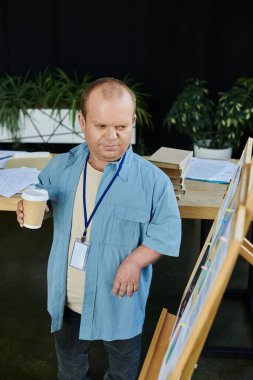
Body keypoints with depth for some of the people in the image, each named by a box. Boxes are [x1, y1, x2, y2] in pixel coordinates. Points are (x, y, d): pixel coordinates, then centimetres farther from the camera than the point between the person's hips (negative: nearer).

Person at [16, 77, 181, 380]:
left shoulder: (153, 180, -20)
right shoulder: (61, 167, -10)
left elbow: (167, 233, -13)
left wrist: (135, 261, -28)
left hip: (119, 300, -2)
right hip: (65, 298, 3)